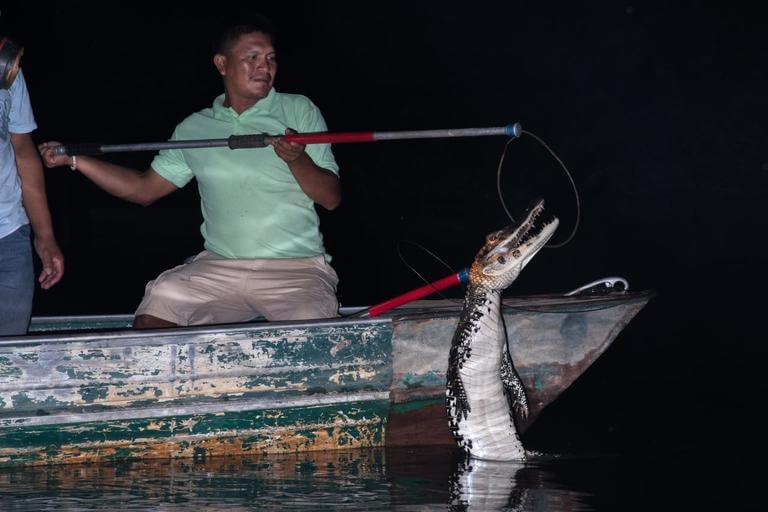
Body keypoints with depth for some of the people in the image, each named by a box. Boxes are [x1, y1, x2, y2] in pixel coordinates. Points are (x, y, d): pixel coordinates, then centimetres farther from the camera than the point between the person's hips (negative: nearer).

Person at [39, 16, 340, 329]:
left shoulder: (298, 111, 6)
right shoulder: (194, 128, 15)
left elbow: (332, 198, 0)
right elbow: (145, 189, 18)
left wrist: (297, 160, -20)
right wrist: (74, 160, 11)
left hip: (297, 267, -3)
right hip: (218, 266, 3)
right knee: (150, 318, -17)